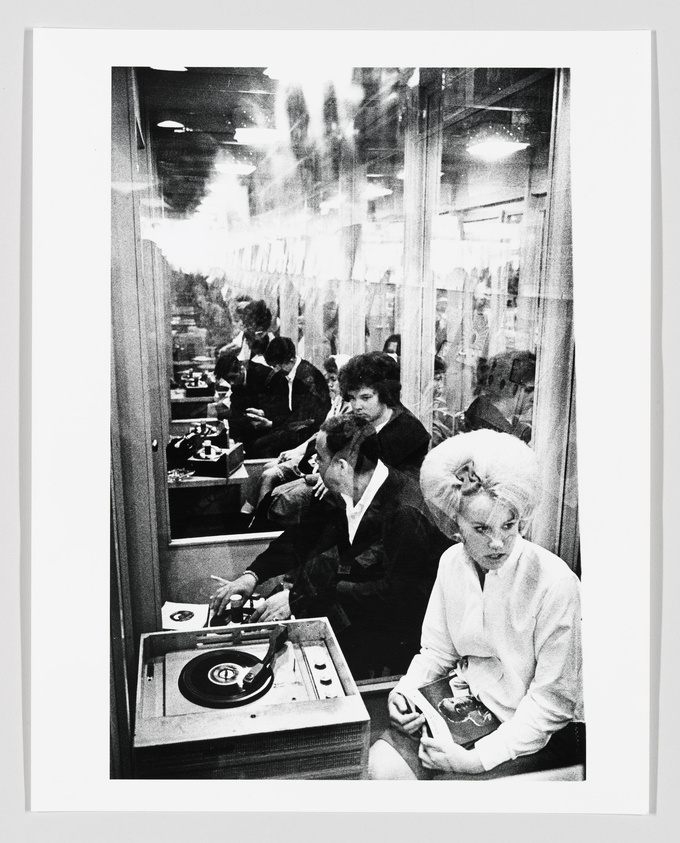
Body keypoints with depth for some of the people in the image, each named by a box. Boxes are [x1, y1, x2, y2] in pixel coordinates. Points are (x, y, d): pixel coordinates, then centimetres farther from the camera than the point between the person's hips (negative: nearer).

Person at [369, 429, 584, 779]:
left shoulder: (555, 583, -23)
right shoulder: (452, 562, -3)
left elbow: (553, 700, -18)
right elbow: (436, 651, 8)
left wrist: (478, 758, -23)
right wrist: (405, 691, -11)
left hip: (541, 732, -4)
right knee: (383, 762, -14)